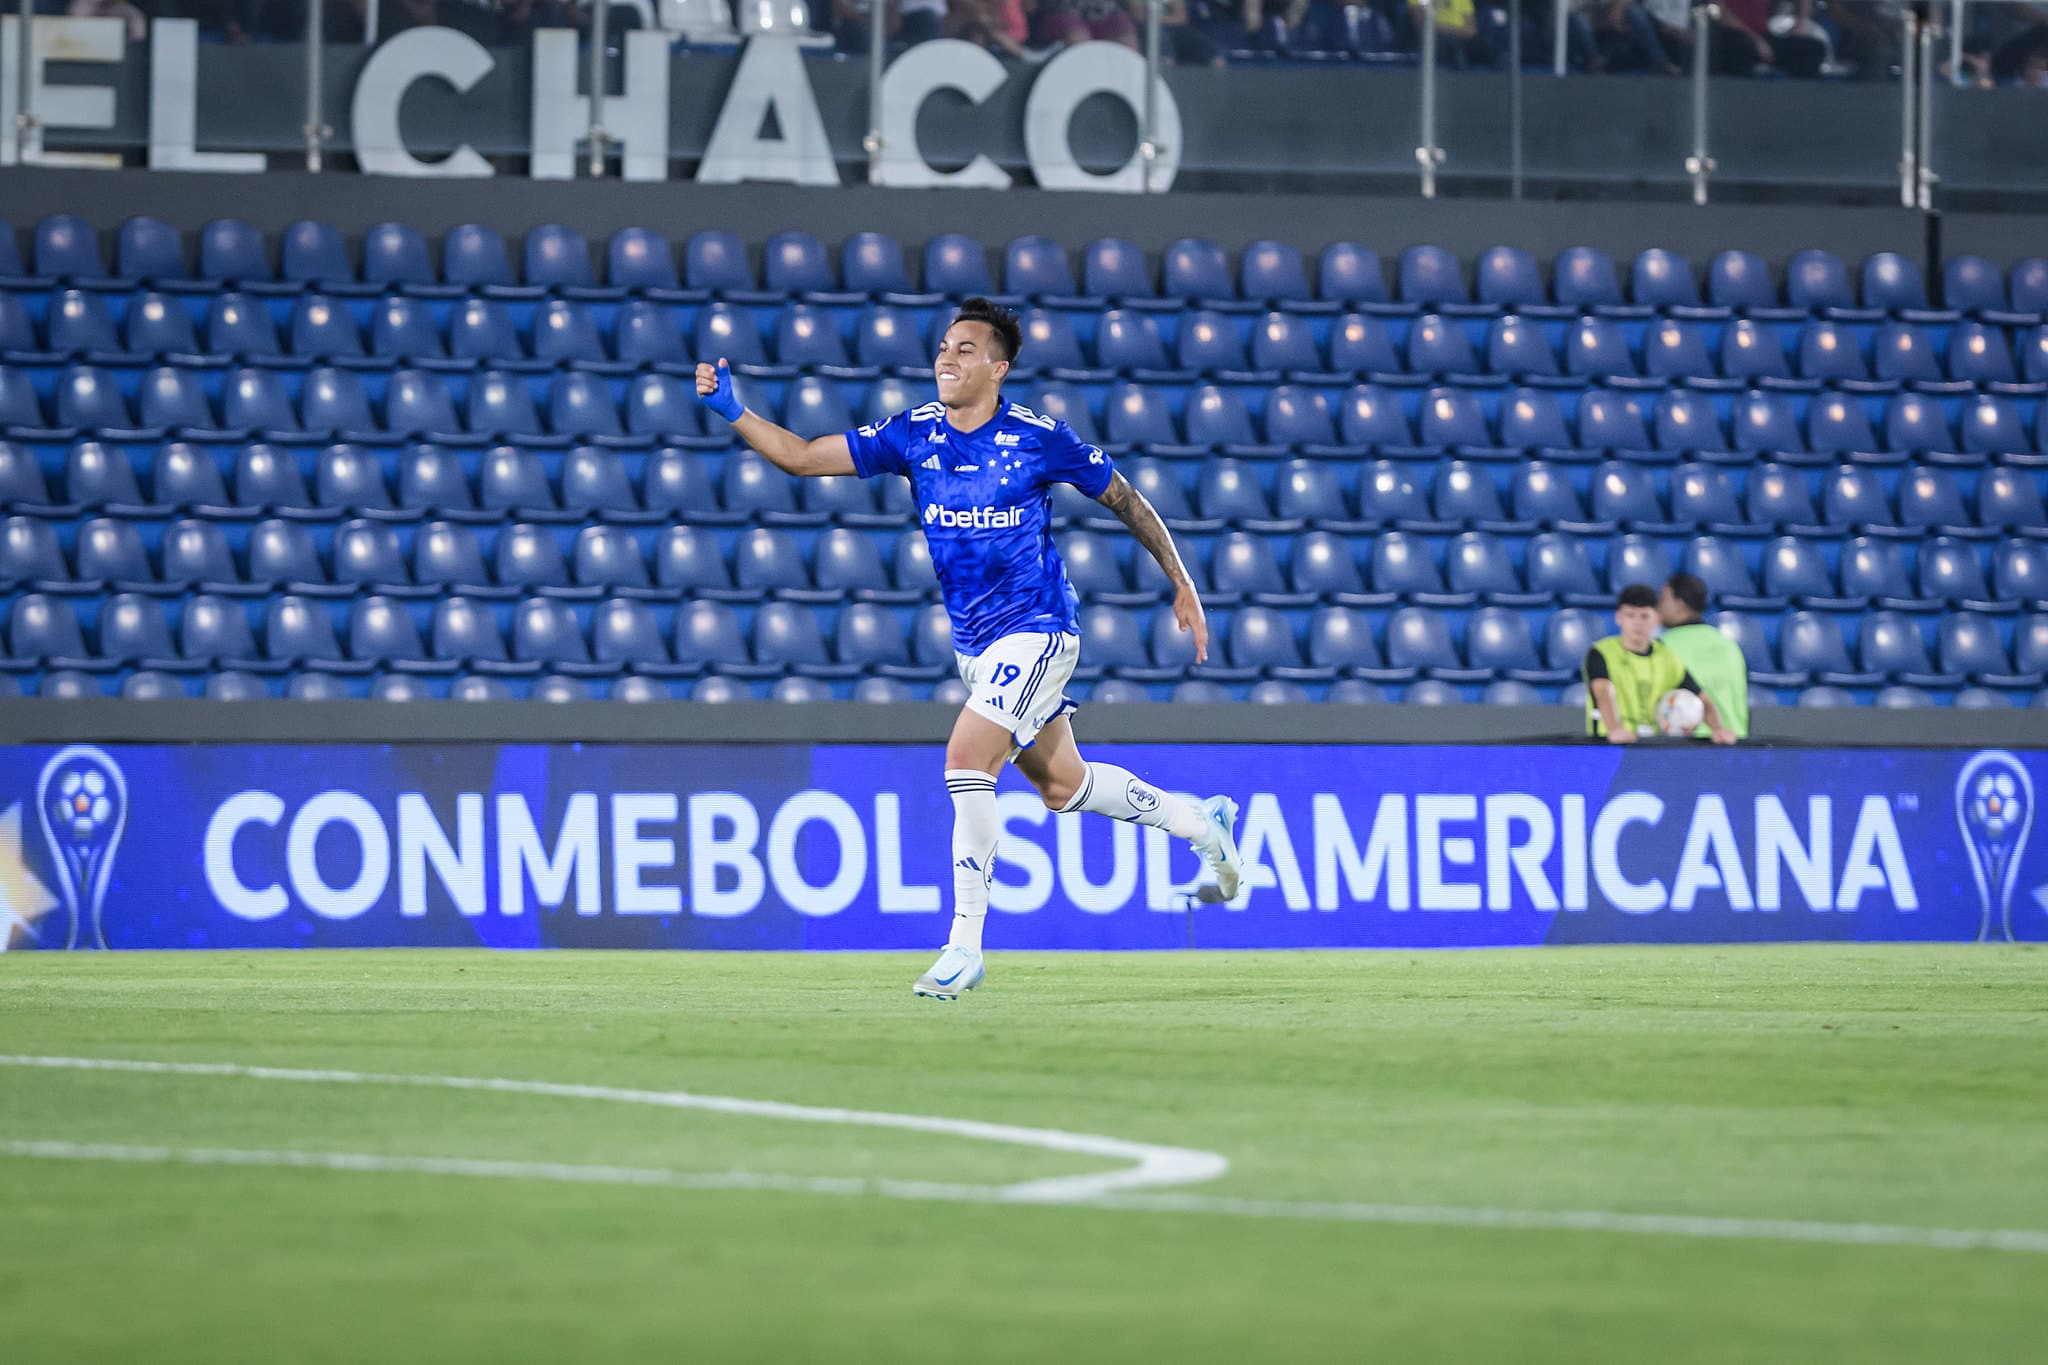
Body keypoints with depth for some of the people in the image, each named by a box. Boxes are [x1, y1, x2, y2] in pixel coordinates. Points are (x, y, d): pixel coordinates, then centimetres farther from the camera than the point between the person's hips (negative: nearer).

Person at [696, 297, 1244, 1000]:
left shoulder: (1040, 439, -13)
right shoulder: (913, 435, -2)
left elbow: (1125, 500, -1)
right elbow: (802, 456, -2)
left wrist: (1182, 585, 3)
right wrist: (732, 410, -16)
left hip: (1036, 630, -6)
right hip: (974, 643, 6)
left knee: (966, 760, -21)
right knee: (1062, 785, 16)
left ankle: (966, 943, -14)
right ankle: (1200, 822, 40)